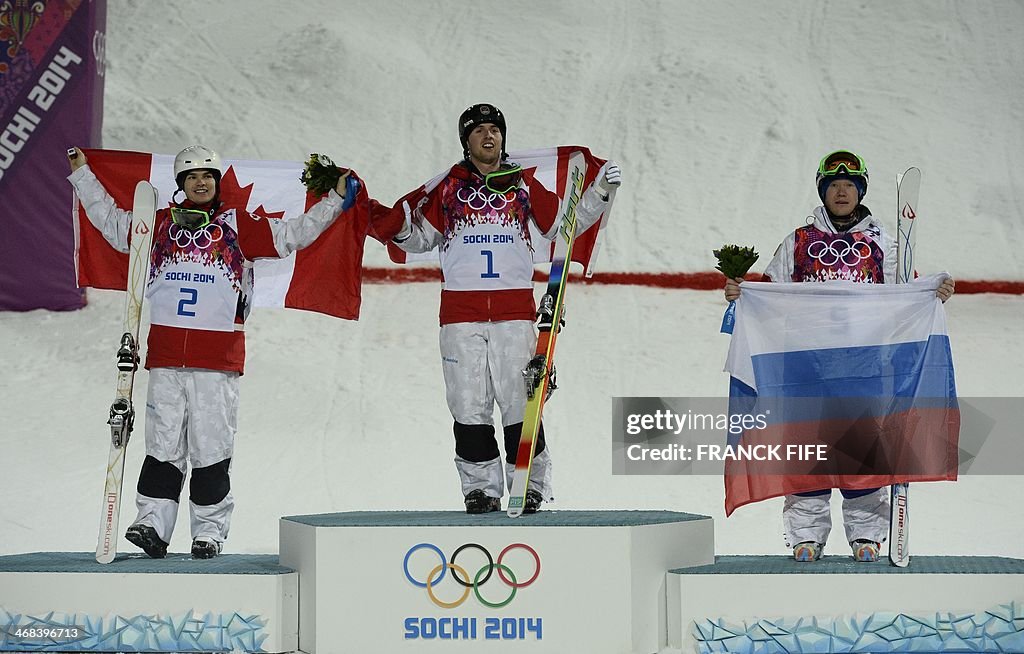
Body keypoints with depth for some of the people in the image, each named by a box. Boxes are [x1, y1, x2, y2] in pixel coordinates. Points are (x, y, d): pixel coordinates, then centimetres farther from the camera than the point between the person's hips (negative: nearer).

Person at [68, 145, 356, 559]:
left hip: (218, 355, -2)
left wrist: (336, 201, 9)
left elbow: (290, 235, 12)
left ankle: (210, 531, 3)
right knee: (163, 443, -1)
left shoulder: (237, 225, 10)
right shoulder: (161, 224, 16)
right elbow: (111, 221, 27)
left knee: (211, 446, -2)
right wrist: (83, 175, 29)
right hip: (165, 354, 2)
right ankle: (153, 524, 0)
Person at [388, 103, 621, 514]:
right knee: (469, 403, -2)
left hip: (514, 307, 0)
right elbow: (422, 237, 15)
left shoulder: (523, 183, 13)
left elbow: (561, 224, 18)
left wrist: (599, 194, 9)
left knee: (520, 400, -5)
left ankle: (531, 484, 2)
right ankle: (481, 487, 5)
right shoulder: (448, 186, 11)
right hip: (461, 308, 0)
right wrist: (400, 226, -6)